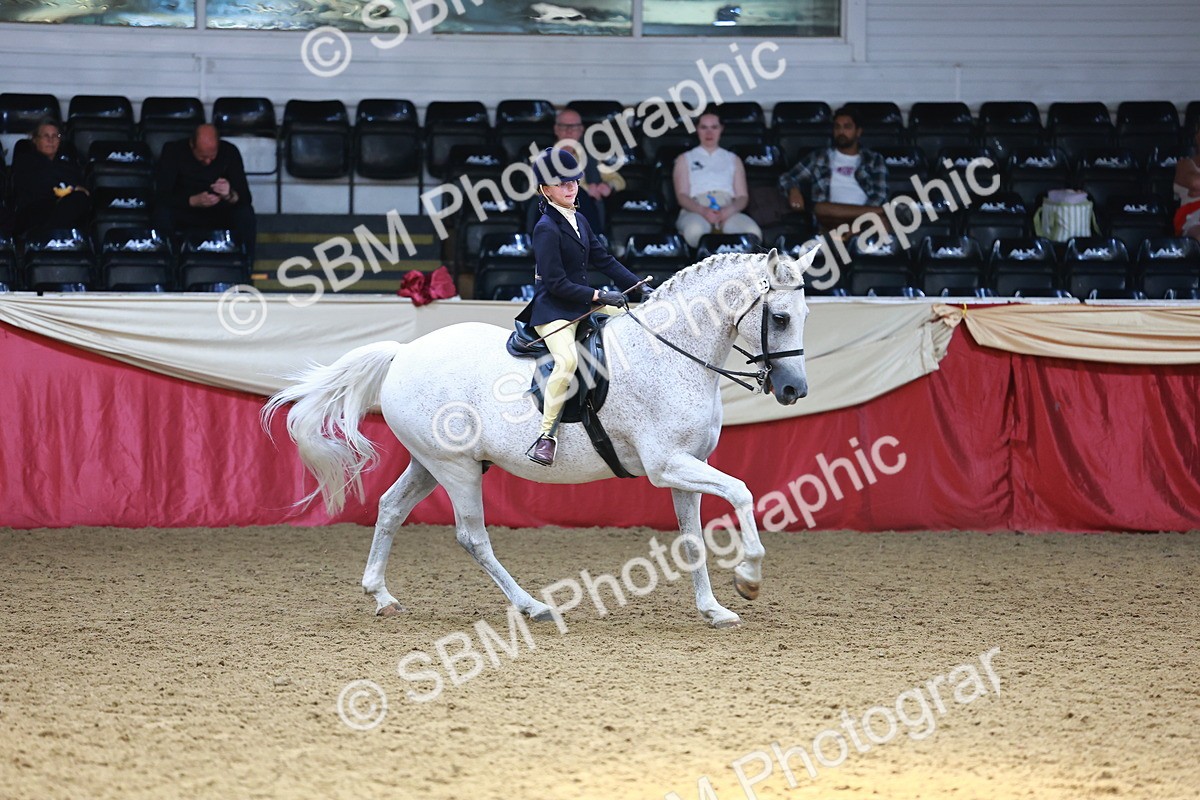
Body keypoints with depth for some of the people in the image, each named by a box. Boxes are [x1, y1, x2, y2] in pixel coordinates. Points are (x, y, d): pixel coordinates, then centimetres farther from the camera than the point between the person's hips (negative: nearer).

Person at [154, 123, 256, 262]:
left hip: (219, 213, 1)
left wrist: (230, 196, -41)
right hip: (184, 211, -1)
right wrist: (194, 201, -40)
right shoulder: (173, 151, -16)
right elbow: (163, 195, -22)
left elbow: (246, 197, -17)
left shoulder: (229, 152, -13)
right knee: (162, 213, -33)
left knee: (246, 214, -28)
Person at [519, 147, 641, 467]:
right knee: (567, 360, -32)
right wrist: (599, 296, -21)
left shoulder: (579, 221, 10)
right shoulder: (546, 229, -16)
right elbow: (556, 283, -20)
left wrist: (639, 286, 6)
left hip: (584, 300, 9)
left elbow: (604, 260, 15)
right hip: (552, 309, -9)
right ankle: (547, 435, -24)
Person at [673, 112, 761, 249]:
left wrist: (729, 210, -10)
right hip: (696, 210, -2)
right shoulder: (685, 159, 23)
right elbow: (682, 196, 8)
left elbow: (742, 196, 15)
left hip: (728, 212, 2)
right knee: (695, 230, -44)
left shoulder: (733, 160, 28)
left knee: (753, 232, -37)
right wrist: (703, 211, -15)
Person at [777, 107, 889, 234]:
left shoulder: (874, 160, 20)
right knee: (820, 209, -34)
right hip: (832, 221, 1)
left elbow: (880, 196, 7)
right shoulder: (819, 158, 23)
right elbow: (786, 178, 18)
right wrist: (793, 190, -9)